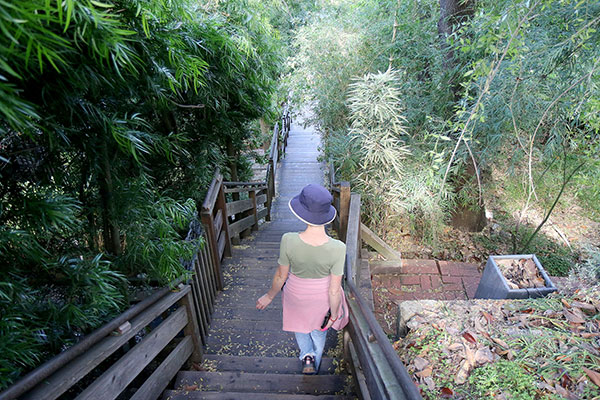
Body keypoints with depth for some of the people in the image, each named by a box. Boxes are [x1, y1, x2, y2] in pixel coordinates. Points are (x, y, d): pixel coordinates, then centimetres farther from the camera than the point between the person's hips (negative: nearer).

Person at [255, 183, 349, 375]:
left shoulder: (288, 240, -34)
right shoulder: (337, 248, -34)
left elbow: (281, 276, -17)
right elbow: (334, 290, -22)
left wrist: (269, 296, 4)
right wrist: (334, 314, -2)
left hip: (296, 294, 0)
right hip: (322, 296, 1)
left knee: (299, 323, 37)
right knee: (319, 331, 33)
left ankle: (307, 356, 28)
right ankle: (315, 367, 56)